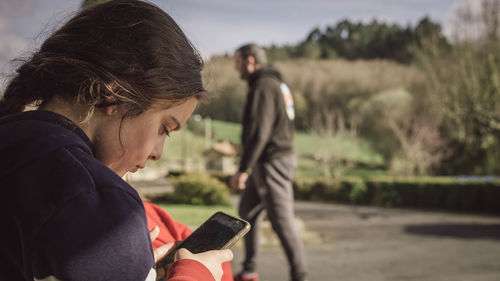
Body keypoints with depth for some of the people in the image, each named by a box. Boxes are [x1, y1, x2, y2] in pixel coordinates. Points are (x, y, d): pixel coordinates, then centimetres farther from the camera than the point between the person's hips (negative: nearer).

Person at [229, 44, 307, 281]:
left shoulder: (263, 87, -16)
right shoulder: (278, 84, 15)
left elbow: (259, 133, -23)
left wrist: (242, 169, -22)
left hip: (272, 163, -11)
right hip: (282, 156, 11)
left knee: (282, 221, -7)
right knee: (247, 211, 17)